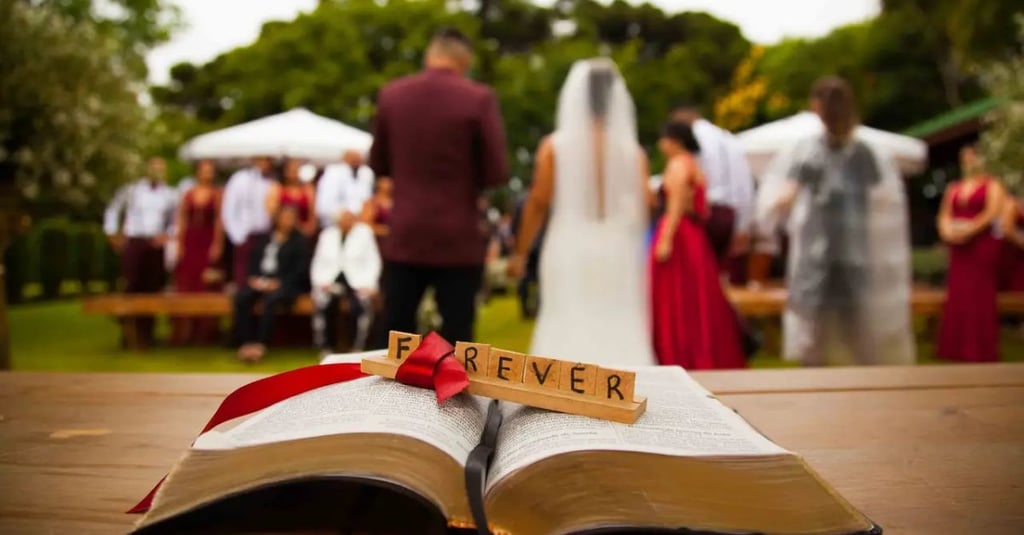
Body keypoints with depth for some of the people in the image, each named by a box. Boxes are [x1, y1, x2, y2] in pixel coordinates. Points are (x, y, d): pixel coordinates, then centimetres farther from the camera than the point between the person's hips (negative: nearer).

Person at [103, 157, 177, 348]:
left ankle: (145, 333, 9)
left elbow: (175, 221, 13)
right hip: (133, 242, -2)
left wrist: (167, 234, -4)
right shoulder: (131, 190, 4)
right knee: (132, 285, -9)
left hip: (155, 244, 2)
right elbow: (112, 210, 13)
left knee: (152, 288, 1)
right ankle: (128, 327, 2)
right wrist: (112, 233, 8)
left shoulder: (170, 195, 9)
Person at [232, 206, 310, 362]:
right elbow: (252, 260, 17)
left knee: (271, 299, -36)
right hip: (260, 281, 4)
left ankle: (260, 344, -33)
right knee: (241, 297, -25)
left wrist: (278, 282, -16)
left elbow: (301, 270, -3)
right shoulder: (264, 239, 19)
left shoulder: (301, 241, 7)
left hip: (285, 284, -4)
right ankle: (246, 342, -23)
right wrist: (253, 278, -5)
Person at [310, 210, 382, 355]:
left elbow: (373, 261, 1)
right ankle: (326, 348, -19)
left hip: (356, 281, -2)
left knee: (363, 304, -35)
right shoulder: (327, 234, 16)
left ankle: (358, 348, -22)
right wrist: (320, 283, -5)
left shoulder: (365, 232, 6)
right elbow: (318, 263, 13)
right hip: (331, 281, 2)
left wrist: (368, 285, -13)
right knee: (321, 303, -31)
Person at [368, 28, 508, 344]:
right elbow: (497, 173, -8)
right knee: (456, 341, 4)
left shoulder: (391, 94, 2)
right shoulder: (479, 98, -8)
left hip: (404, 238, 3)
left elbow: (378, 165, 11)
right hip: (458, 241, -3)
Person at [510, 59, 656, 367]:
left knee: (567, 335, 4)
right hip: (617, 252, 1)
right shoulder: (633, 150, 0)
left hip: (569, 250, -1)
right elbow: (646, 203, -4)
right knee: (620, 334, 6)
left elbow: (538, 202, -4)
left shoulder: (555, 145, -2)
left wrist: (521, 252, 4)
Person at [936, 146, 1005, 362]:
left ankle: (980, 349, 0)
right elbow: (944, 215, 13)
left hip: (983, 244, -5)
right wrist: (947, 230, -7)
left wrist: (969, 230, -19)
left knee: (980, 295, -5)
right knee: (957, 295, 4)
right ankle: (957, 348, 10)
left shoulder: (992, 185, 1)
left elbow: (992, 214, -11)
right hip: (958, 247, 5)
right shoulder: (954, 188, 17)